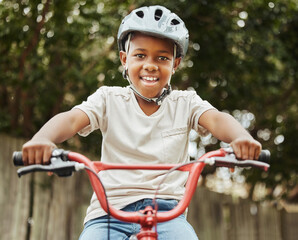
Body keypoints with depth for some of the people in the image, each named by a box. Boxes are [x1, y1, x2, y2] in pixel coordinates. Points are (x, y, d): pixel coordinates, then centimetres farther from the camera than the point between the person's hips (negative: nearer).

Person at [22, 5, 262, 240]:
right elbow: (72, 119, -11)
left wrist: (242, 138, -36)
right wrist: (42, 140, -35)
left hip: (167, 213, 0)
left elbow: (216, 119, -12)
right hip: (110, 212, 0)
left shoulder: (185, 102, 7)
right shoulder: (109, 99, 5)